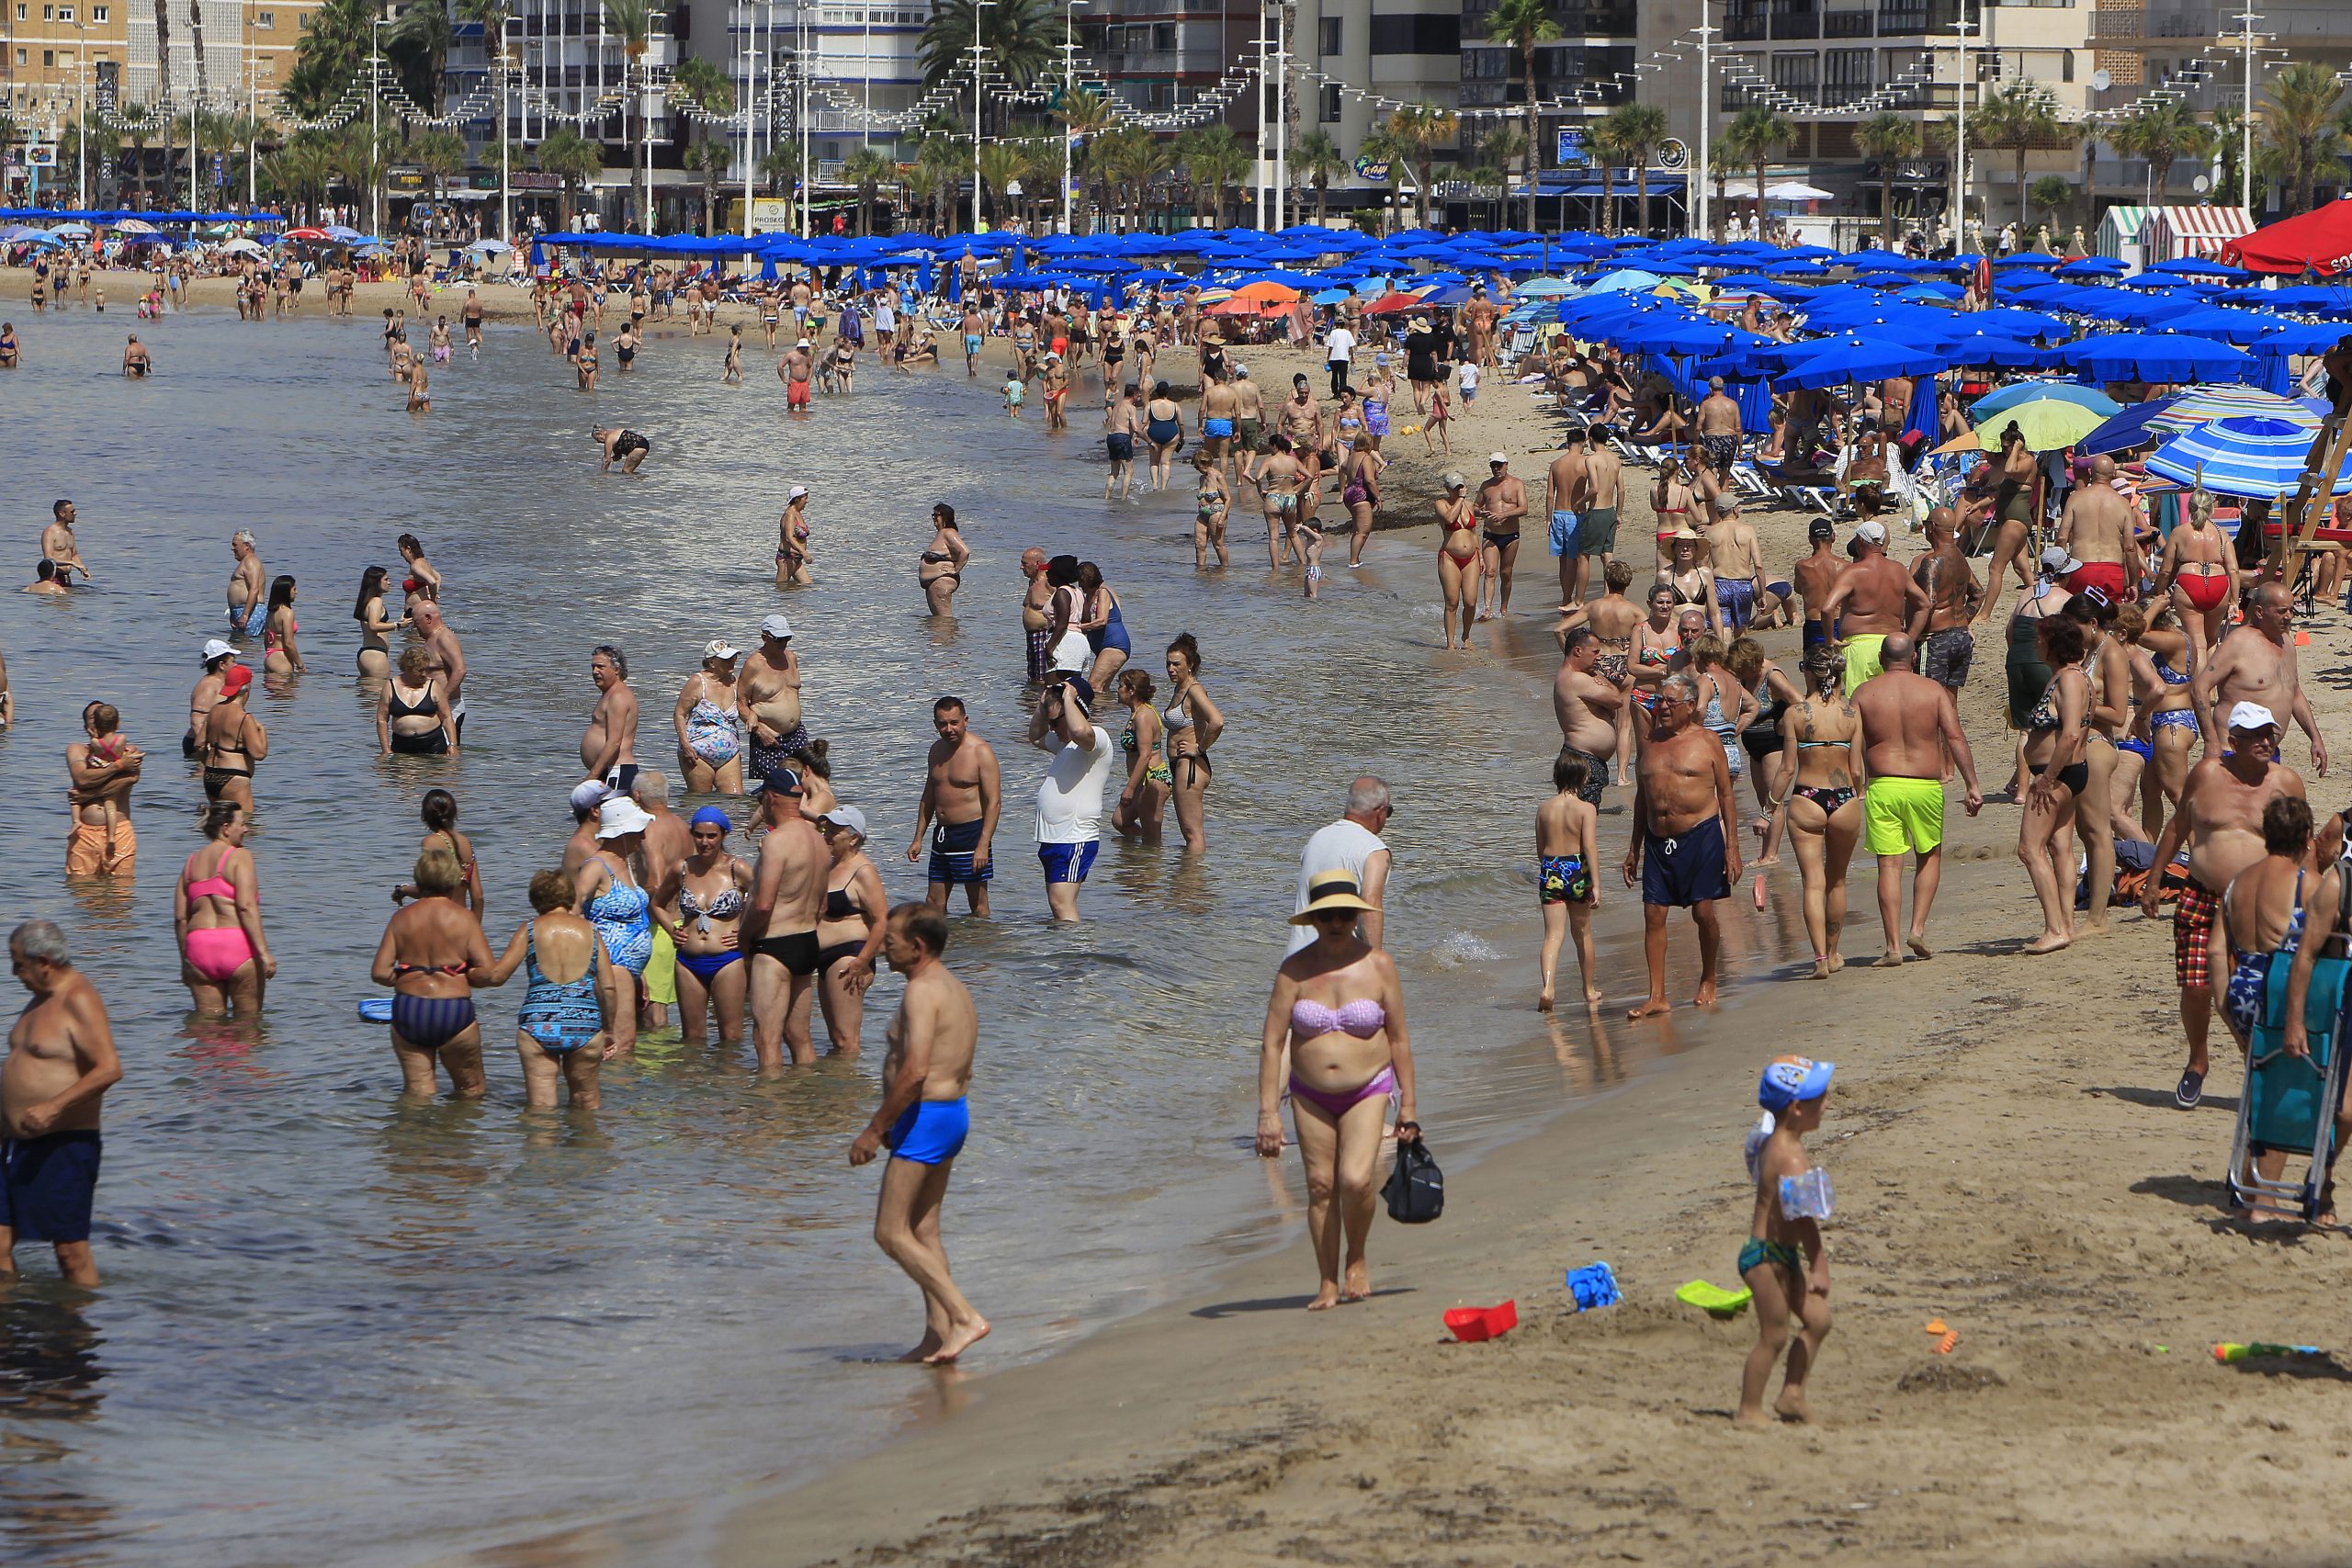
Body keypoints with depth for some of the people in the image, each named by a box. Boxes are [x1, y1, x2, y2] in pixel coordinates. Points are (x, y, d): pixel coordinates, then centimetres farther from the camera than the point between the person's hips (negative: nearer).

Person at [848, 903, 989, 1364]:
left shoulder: (922, 991, -16)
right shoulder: (955, 989, 15)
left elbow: (915, 1071, -25)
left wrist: (875, 1130, -20)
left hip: (925, 1117, -10)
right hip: (955, 1113, 10)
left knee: (891, 1233, -6)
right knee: (924, 1230, 14)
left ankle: (964, 1316, -12)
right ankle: (938, 1335, 13)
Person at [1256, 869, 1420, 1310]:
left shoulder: (1377, 965, -5)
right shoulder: (1295, 971, -6)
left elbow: (1398, 1038, 3)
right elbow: (1272, 1044, -5)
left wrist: (1407, 1104, 3)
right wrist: (1268, 1112, -10)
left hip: (1368, 1091, -1)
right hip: (1311, 1096, 1)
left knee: (1355, 1180, -19)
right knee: (1320, 1187, 2)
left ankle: (1357, 1258, 6)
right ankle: (1328, 1284, 14)